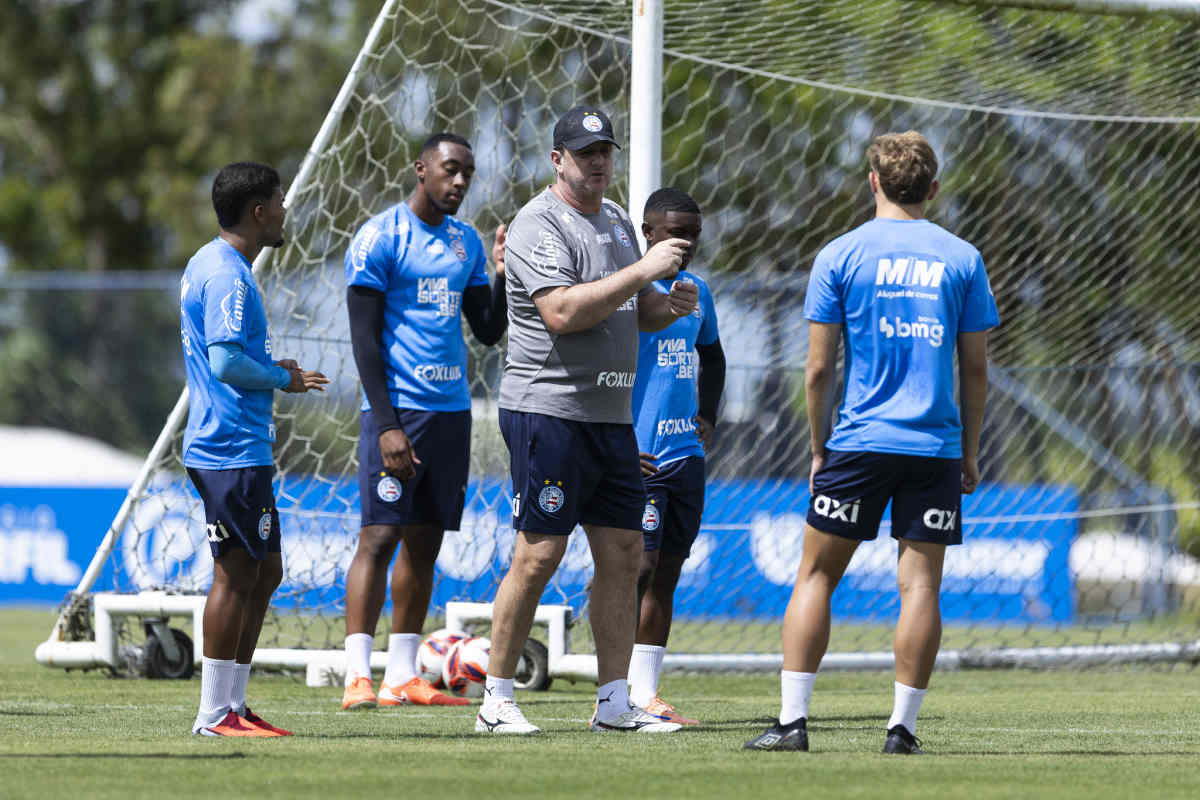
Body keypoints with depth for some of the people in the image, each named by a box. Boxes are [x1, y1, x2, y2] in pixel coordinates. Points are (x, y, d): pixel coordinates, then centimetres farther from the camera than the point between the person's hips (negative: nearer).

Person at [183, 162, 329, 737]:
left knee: (264, 572, 14)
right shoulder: (228, 276, -16)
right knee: (237, 574, -7)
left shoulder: (207, 264, 17)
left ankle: (232, 703, 17)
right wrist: (282, 378, -9)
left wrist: (274, 372, 15)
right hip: (232, 448, -11)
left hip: (241, 448, 11)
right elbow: (225, 363, -24)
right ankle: (216, 712, -4)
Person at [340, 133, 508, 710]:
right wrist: (386, 424, -17)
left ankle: (402, 675, 11)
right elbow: (364, 338, -10)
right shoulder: (379, 238, -7)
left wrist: (504, 274, 0)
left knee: (425, 542, 7)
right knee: (380, 535, -11)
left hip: (451, 409, 7)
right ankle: (357, 677, -13)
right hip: (398, 407, -7)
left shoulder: (466, 242, 14)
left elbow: (489, 332, 17)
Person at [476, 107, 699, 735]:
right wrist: (642, 271, -22)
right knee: (538, 556, -9)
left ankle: (614, 703, 11)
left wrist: (669, 306, 0)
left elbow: (637, 313, 23)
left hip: (612, 417, 8)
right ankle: (495, 701, -3)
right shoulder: (539, 224, -9)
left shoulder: (617, 221, 18)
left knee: (623, 554, 6)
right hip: (548, 412, -8)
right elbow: (562, 312, -22)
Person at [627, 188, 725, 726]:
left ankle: (644, 693, 10)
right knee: (640, 566, -13)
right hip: (638, 455, -8)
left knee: (667, 572, 7)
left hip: (686, 453, 8)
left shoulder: (696, 291, 15)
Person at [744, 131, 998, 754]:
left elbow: (819, 368, 0)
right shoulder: (962, 259, 5)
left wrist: (819, 449, 9)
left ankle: (792, 720, 0)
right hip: (936, 446, 1)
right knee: (920, 584, 2)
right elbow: (976, 369, 6)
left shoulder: (839, 256, 1)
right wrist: (969, 452, 15)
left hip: (859, 440, -1)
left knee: (816, 574, 6)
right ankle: (902, 727, -1)